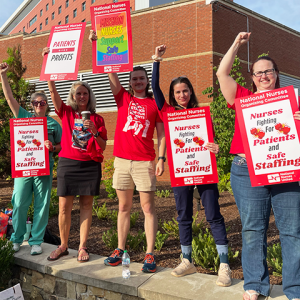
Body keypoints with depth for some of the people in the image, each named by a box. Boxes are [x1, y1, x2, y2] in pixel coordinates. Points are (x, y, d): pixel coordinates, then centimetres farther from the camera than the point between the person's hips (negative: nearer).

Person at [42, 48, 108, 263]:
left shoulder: (97, 119, 7)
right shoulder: (66, 113, 7)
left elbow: (102, 147, 4)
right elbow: (53, 91, -5)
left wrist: (94, 131, -13)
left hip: (90, 165, 0)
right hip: (68, 163, 0)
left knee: (86, 205, 3)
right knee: (64, 207, 0)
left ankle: (83, 247, 11)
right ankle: (63, 246, 13)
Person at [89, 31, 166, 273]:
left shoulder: (155, 104, 5)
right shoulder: (123, 98, 10)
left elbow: (161, 133, 3)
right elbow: (110, 70, 4)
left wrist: (161, 158, -7)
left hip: (145, 162, -3)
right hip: (122, 160, 3)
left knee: (148, 207, -1)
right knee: (124, 206, 10)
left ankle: (150, 254, 2)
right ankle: (120, 249, 18)